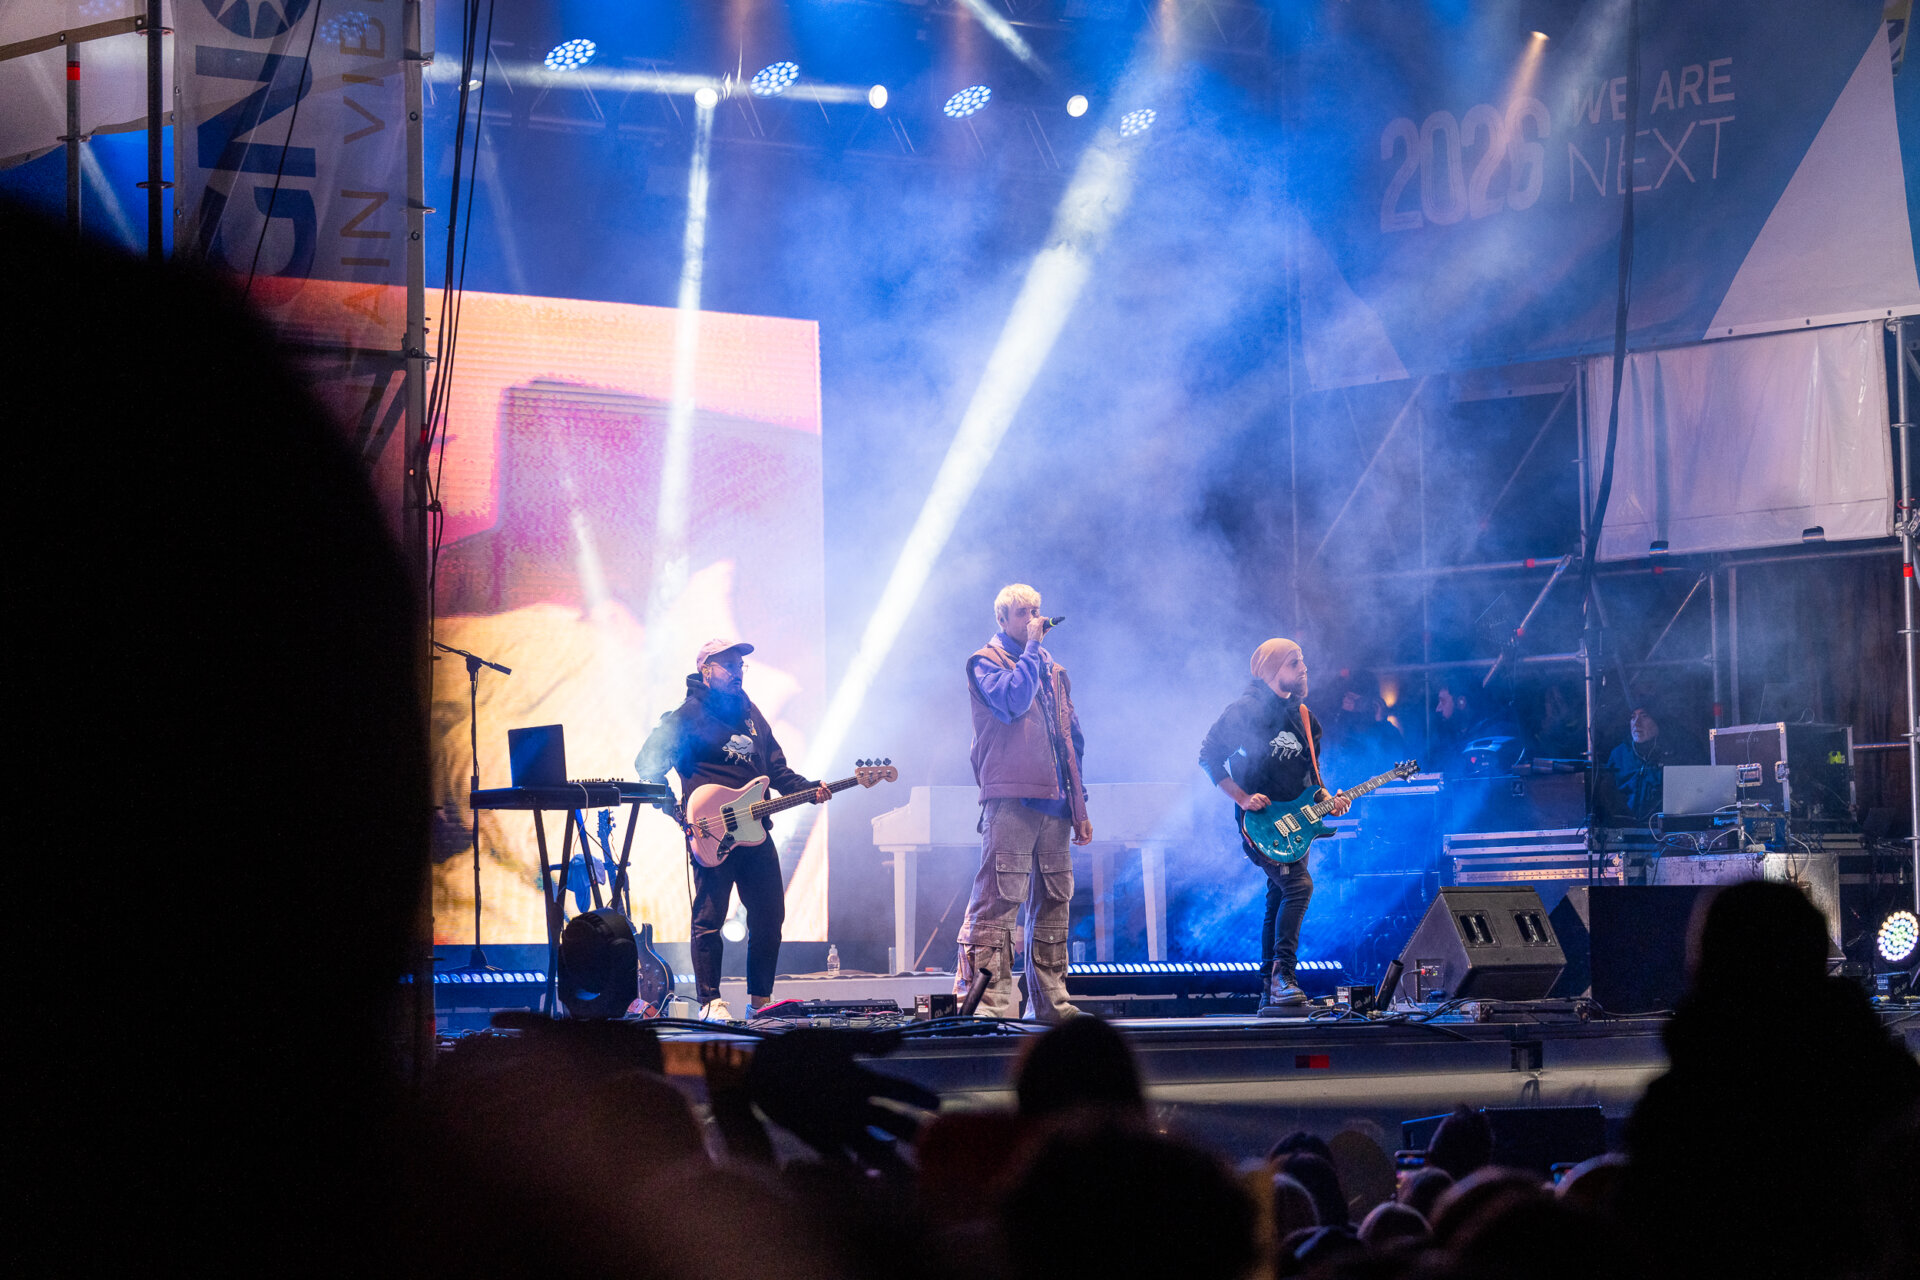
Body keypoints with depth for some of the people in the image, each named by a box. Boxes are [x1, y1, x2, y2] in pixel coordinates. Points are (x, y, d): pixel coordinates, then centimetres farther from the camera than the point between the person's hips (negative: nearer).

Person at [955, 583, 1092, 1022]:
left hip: (1054, 803, 7)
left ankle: (1051, 999, 12)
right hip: (1009, 799, -7)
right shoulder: (985, 661, 4)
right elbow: (1011, 702, -16)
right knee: (998, 899, -13)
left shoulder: (1053, 671, 23)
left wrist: (1080, 805, 18)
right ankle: (985, 999, -15)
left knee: (1053, 902, 7)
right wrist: (1032, 647, -7)